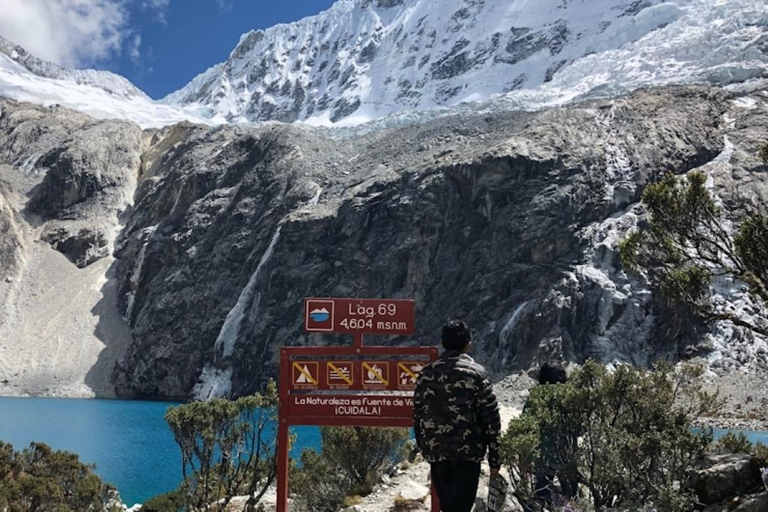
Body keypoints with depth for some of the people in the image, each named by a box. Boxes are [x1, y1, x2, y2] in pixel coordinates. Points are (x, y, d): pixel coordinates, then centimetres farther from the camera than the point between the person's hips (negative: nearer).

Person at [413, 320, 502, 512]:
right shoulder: (476, 373, -6)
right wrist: (494, 458, 0)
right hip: (468, 453, -4)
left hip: (436, 453, 4)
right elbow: (491, 419, -7)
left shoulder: (426, 374, 5)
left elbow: (418, 415, 9)